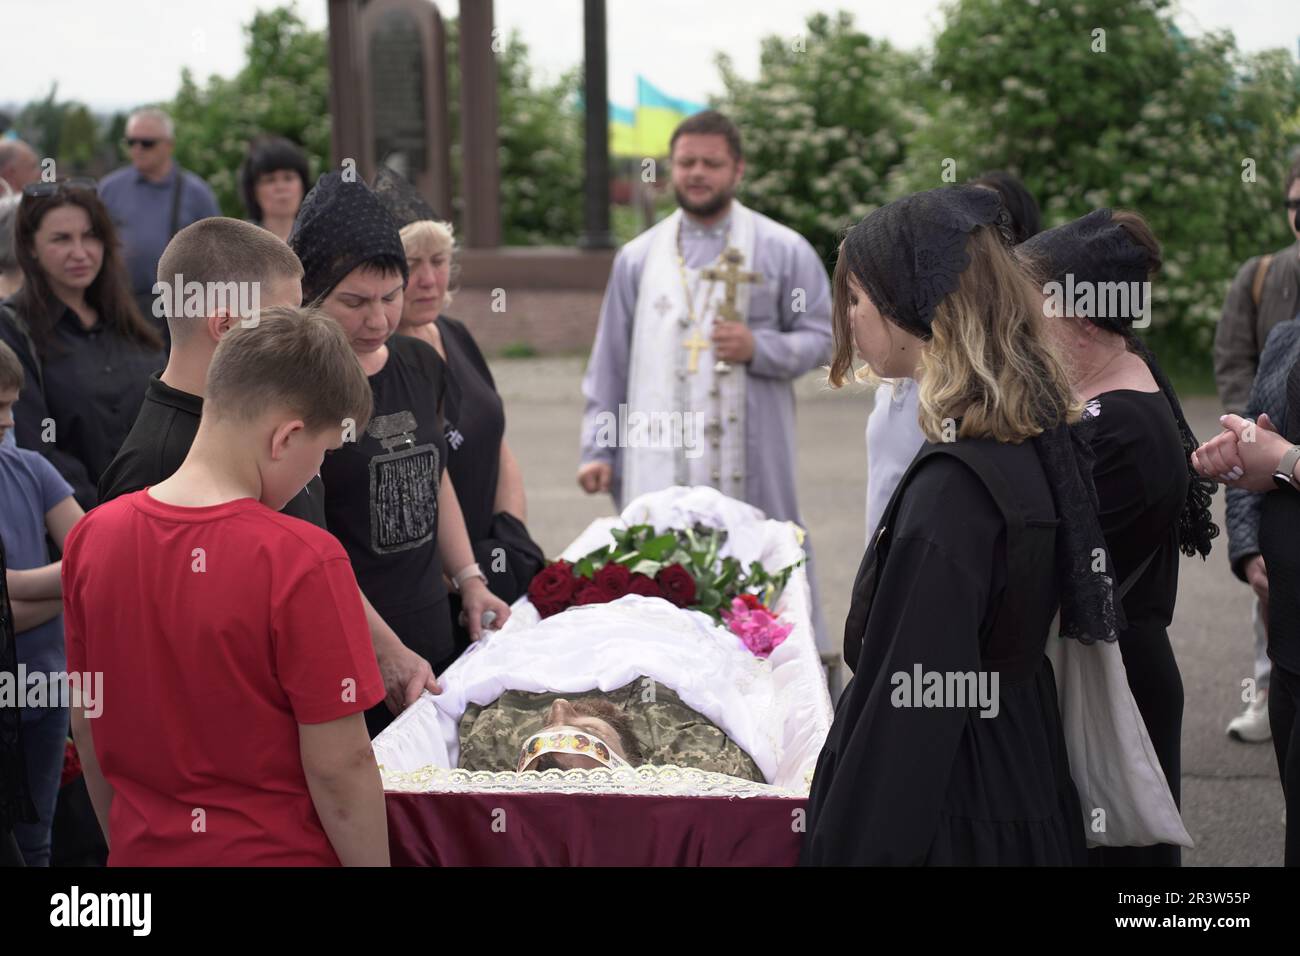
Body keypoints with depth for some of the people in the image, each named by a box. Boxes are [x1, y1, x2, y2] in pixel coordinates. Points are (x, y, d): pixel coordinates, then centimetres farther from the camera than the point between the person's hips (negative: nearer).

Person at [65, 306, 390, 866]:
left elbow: (85, 725, 5)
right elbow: (339, 767, -19)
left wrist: (127, 844, 17)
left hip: (143, 852, 5)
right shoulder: (300, 562, -22)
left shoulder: (92, 538, -5)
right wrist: (374, 863, -7)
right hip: (277, 852, -5)